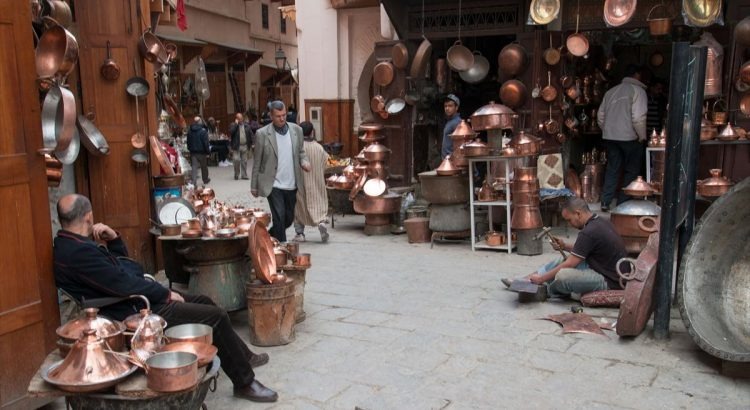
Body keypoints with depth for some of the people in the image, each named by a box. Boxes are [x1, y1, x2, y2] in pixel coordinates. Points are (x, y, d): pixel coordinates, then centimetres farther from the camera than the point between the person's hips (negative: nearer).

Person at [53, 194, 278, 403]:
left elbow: (121, 262, 19)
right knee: (216, 316, -11)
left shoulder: (71, 244, 9)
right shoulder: (79, 252, -25)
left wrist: (113, 238, 1)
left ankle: (243, 356, 29)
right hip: (136, 312, -11)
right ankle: (245, 383, 0)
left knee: (203, 301, 18)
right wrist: (166, 293, -14)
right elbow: (123, 284, -26)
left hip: (138, 300, 11)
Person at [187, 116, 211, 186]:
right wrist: (208, 151, -8)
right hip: (201, 152, -4)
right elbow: (206, 143, -14)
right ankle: (205, 180, 29)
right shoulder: (203, 131, -13)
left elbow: (188, 142, 13)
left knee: (194, 167, 1)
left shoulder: (189, 131, 6)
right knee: (204, 167, 13)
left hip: (193, 152, 4)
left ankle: (194, 182, -9)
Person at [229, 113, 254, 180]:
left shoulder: (247, 125, 8)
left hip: (245, 146, 3)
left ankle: (244, 175, 16)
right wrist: (236, 124, -15)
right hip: (237, 146, -2)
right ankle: (236, 174, 8)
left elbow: (251, 135, 8)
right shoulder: (233, 125, 1)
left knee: (244, 161, 7)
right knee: (237, 160, -11)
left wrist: (251, 144, 1)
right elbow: (231, 132, -19)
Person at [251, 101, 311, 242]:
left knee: (289, 219, 14)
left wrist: (304, 161, -8)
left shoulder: (297, 130, 3)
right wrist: (254, 186, 2)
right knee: (279, 218, -9)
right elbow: (257, 162, -1)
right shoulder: (262, 134, -7)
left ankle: (270, 237, 40)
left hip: (291, 185, 4)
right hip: (273, 185, -4)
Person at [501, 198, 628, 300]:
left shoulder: (589, 232, -24)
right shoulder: (600, 222, 5)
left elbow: (569, 265, -19)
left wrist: (541, 279, -10)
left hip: (609, 281, -10)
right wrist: (565, 246, 5)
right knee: (560, 261, 15)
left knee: (562, 275, -27)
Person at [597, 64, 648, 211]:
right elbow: (638, 117, -16)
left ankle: (606, 202, 11)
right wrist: (642, 136, -6)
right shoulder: (638, 90, -7)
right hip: (629, 137, -5)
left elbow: (600, 116, 13)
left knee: (612, 169, 13)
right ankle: (623, 203, 8)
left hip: (610, 136, 6)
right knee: (631, 171, 7)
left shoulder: (611, 91, 12)